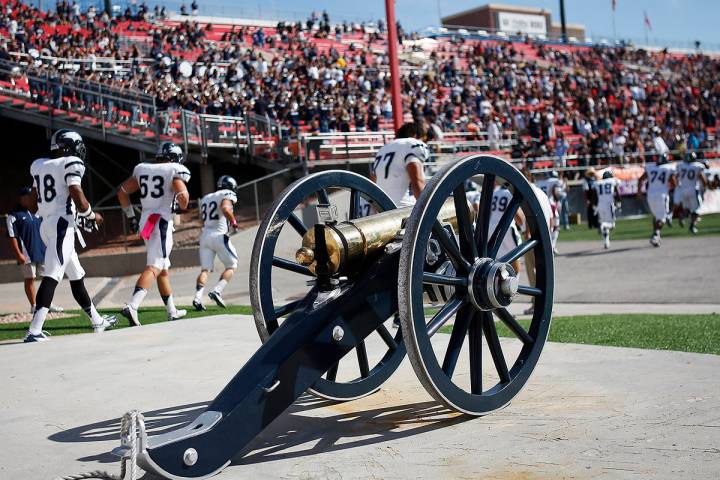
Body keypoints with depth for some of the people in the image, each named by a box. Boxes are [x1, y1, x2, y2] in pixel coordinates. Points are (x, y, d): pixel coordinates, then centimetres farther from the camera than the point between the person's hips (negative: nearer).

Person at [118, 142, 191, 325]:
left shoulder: (142, 169, 14)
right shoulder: (175, 171, -5)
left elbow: (122, 192, 17)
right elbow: (182, 195, -19)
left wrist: (130, 216, 23)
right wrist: (182, 205, 3)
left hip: (145, 220, 7)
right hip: (162, 222, -7)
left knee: (163, 269, 17)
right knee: (154, 267, -13)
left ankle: (172, 311, 26)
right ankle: (132, 306, -31)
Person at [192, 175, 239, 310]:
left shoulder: (205, 198, 21)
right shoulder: (228, 194, 1)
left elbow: (203, 221, 20)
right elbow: (225, 208, -20)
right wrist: (234, 222, -7)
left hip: (205, 235, 6)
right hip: (219, 235, -6)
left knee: (205, 269, 5)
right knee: (231, 266, 8)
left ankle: (198, 298, -13)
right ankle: (216, 291, -10)